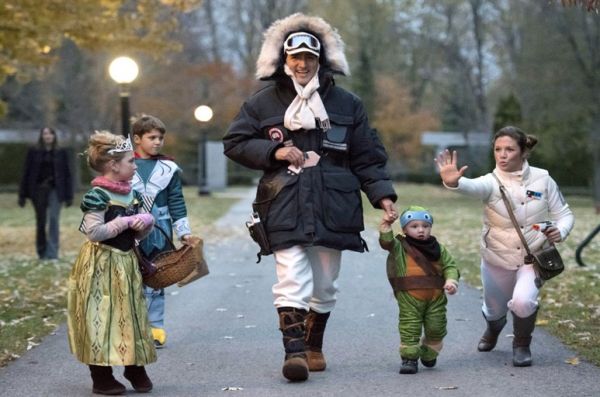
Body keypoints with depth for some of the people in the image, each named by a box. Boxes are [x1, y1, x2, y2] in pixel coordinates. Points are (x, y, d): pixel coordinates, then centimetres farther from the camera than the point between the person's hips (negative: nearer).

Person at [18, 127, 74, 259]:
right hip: (38, 190, 1)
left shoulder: (61, 153, 5)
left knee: (53, 220, -12)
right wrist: (22, 195, 0)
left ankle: (52, 254, -11)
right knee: (40, 222, 7)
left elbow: (67, 174, 5)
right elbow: (26, 173, 4)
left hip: (55, 190, -1)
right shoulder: (33, 152, 4)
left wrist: (69, 196, 0)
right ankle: (41, 253, 19)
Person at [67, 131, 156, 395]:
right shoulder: (97, 196, -16)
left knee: (131, 315, 12)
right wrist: (124, 222, -19)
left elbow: (139, 234, 16)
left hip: (126, 264, 8)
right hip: (102, 266, -8)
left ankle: (136, 368, 24)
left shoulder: (131, 194, 9)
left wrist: (146, 222, -7)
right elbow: (94, 232, -23)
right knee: (101, 319, -1)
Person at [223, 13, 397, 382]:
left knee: (325, 285, 10)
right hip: (285, 208, -2)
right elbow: (234, 143, 7)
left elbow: (367, 157, 9)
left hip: (331, 209, 2)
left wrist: (382, 195, -3)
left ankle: (314, 346, 27)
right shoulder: (263, 103, 5)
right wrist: (274, 151, -8)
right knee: (292, 280, -15)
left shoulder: (346, 104, 8)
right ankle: (294, 350, -16)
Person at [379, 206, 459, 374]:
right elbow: (387, 243, -19)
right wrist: (385, 227, -34)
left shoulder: (437, 248, 7)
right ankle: (409, 359, 5)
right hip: (409, 298, -3)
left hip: (436, 298, 3)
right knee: (409, 329, -4)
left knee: (436, 328, 9)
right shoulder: (400, 247, -2)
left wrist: (451, 280, -12)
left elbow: (449, 265, 6)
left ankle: (429, 354, 32)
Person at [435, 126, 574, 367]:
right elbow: (472, 187, -41)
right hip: (497, 259, 1)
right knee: (494, 310, 17)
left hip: (533, 258, -1)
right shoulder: (492, 182, -17)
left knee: (522, 302, -27)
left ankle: (522, 345, 6)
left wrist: (560, 232, -24)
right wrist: (454, 182, -66)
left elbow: (564, 214, 0)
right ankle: (493, 328, 58)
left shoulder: (542, 180, -10)